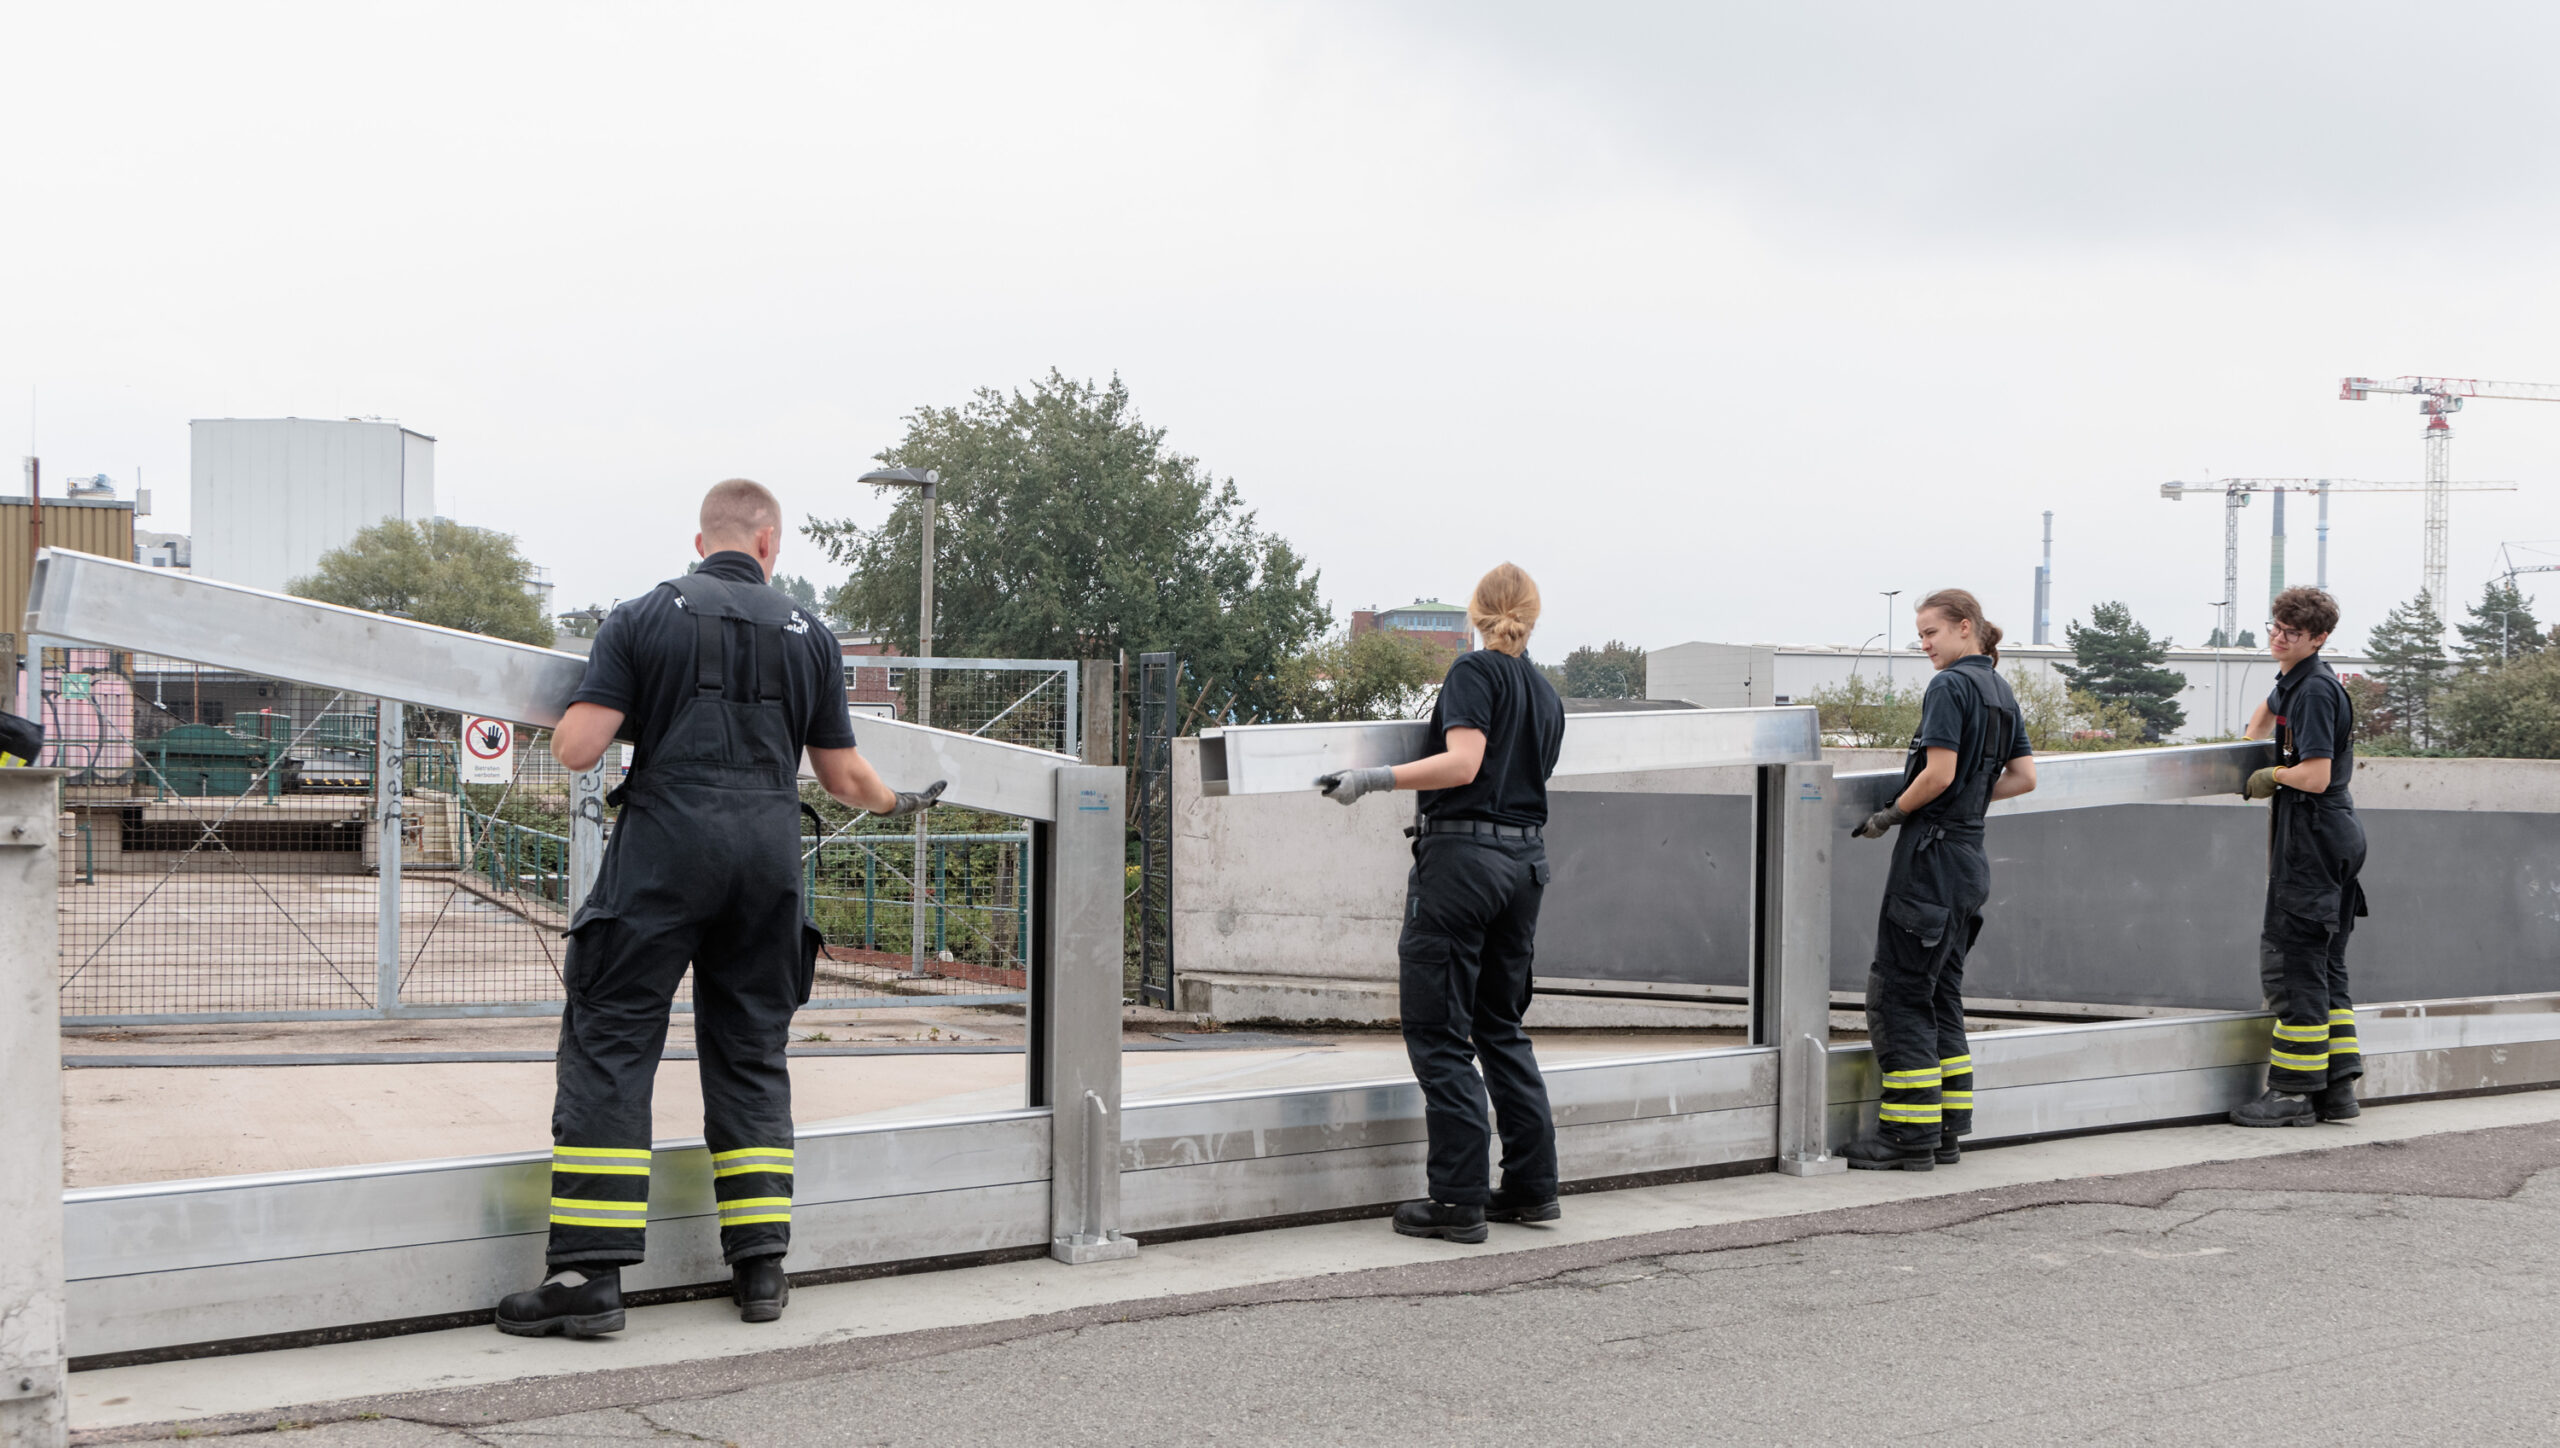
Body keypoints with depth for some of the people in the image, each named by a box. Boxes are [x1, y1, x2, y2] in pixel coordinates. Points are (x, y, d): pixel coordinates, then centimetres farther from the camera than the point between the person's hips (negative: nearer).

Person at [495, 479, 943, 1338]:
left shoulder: (643, 619, 2)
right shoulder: (808, 634, 10)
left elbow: (577, 750, -5)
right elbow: (844, 776, 15)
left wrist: (577, 713, 18)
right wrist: (892, 803, 36)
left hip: (665, 847, -3)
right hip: (770, 849, 3)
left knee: (609, 1046, -1)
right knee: (751, 1054, 13)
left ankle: (588, 1273, -8)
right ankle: (761, 1265, 12)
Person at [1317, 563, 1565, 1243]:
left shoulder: (1476, 671, -5)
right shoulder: (1547, 695, 16)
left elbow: (1463, 762, -18)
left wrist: (1374, 778, -21)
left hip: (1463, 854, -7)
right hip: (1527, 858, 7)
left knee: (1438, 1032, -2)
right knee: (1502, 1027, 17)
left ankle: (1458, 1200, -4)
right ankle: (1533, 1187, 17)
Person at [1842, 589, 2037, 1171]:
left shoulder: (1949, 687, -13)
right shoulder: (2002, 693, 14)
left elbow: (1938, 774, -20)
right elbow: (2024, 778, 15)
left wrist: (1891, 814, -7)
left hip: (1932, 853, -9)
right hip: (1971, 855, 9)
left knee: (1898, 992, -4)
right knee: (1940, 993, 14)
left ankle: (1909, 1135, -4)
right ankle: (1947, 1132, 14)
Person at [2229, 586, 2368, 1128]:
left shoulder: (2315, 689, -16)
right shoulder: (2295, 680, 14)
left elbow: (2314, 777, -23)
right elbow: (2270, 711, 39)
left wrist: (2270, 775, -7)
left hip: (2313, 838, -10)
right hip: (2339, 837, 10)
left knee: (2293, 963, -7)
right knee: (2326, 966, 12)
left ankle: (2294, 1092, -6)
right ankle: (2337, 1087, 14)